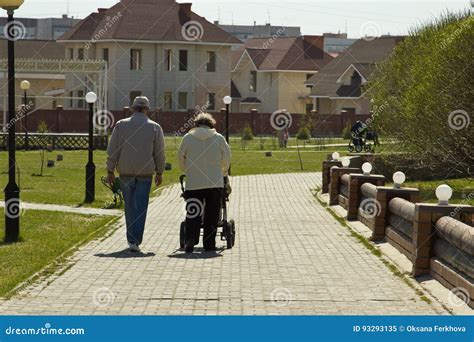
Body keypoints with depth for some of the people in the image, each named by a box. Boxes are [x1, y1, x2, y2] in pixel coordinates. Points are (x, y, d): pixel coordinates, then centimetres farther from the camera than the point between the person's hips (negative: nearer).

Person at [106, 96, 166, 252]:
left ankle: (131, 238, 21)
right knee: (140, 207, -1)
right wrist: (159, 173, 13)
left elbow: (112, 150, 0)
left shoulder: (121, 125, 1)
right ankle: (135, 241, -9)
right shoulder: (154, 127, 0)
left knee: (129, 206, 14)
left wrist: (110, 171, 6)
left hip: (125, 172, 1)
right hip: (145, 173, -1)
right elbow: (160, 153, 3)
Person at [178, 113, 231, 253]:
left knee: (193, 214, 2)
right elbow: (226, 159, 10)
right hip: (215, 183, 0)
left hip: (193, 183, 0)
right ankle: (209, 244, 10)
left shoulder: (188, 138, 3)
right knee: (212, 215, 8)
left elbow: (181, 159, 11)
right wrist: (224, 173, 31)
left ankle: (190, 240, -15)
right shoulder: (219, 138, 3)